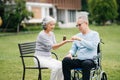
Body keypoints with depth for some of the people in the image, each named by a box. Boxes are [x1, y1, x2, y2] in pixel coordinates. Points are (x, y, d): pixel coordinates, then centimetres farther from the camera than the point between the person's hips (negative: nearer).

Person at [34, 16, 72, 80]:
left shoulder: (51, 34, 10)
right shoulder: (42, 35, -15)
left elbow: (54, 47, 5)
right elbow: (52, 46, -23)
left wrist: (64, 42, -11)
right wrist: (65, 42, -31)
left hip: (49, 57, 7)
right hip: (40, 58, -7)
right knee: (56, 67, -30)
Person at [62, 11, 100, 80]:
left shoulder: (94, 34, 4)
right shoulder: (77, 36, 18)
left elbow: (92, 46, -14)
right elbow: (73, 48, 18)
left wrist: (80, 39, -19)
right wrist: (70, 53, -5)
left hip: (90, 60, -4)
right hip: (78, 60, 4)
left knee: (86, 64, -40)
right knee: (65, 60, -24)